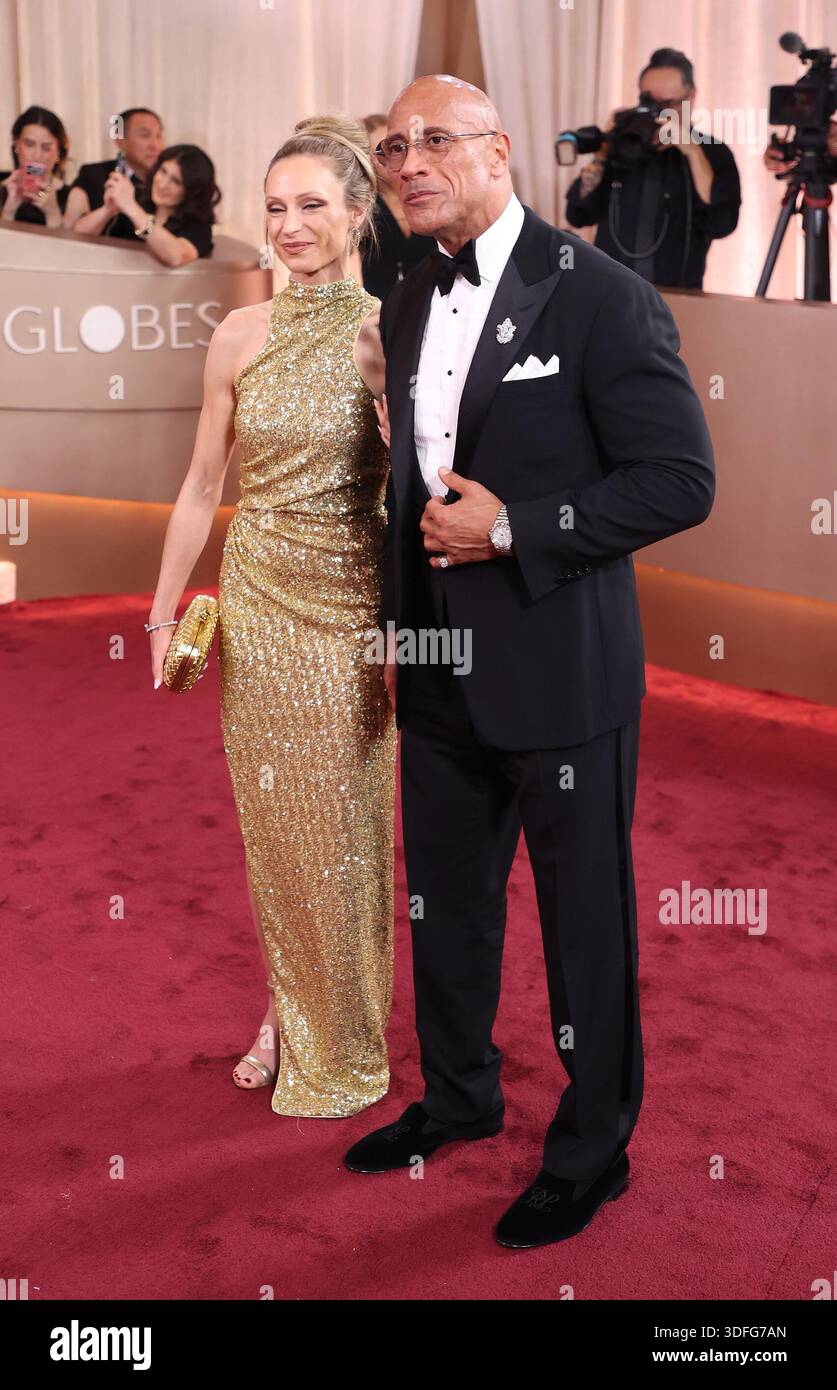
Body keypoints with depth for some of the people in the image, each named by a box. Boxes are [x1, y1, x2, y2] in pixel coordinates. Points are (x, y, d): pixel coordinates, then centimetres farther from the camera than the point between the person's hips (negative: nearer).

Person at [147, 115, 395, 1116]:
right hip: (258, 604, 2)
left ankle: (343, 1043, 28)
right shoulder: (241, 336, 0)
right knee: (270, 820, 12)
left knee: (343, 827, 8)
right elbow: (202, 485, 6)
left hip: (352, 608, -2)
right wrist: (164, 614, 7)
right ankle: (286, 1013, 33)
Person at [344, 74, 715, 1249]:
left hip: (560, 669, -6)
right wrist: (402, 611, 12)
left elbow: (681, 480, -15)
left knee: (585, 918, 8)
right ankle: (460, 1096, 41)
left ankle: (593, 1145, 28)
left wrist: (512, 529, -19)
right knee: (446, 900, 19)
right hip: (439, 667, 7)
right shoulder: (407, 307, 9)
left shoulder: (600, 295, -12)